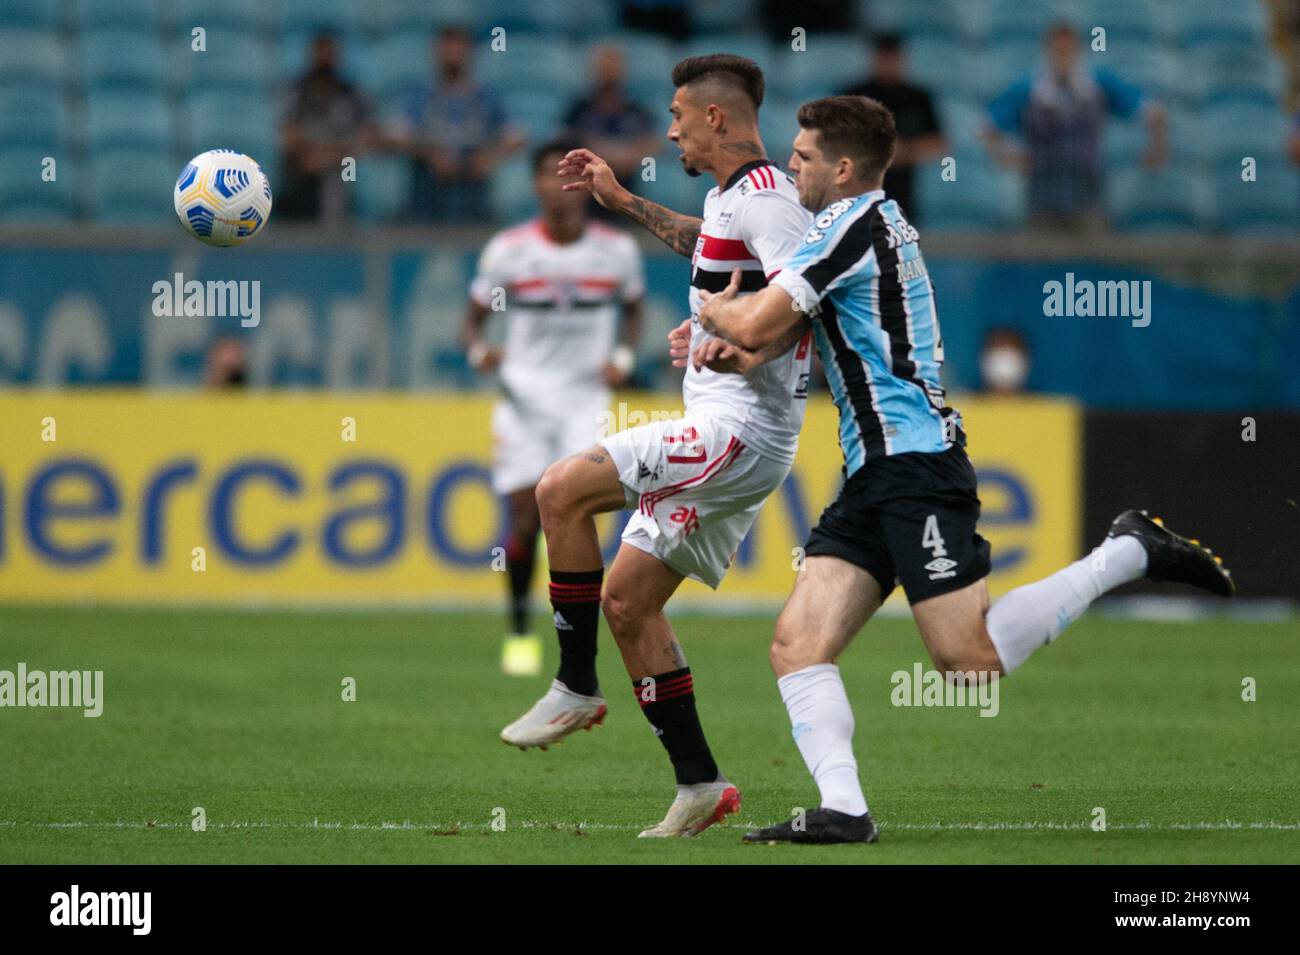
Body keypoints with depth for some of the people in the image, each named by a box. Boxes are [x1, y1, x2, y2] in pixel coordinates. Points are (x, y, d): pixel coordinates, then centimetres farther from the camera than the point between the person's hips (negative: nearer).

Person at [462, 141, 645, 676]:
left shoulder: (617, 250, -1)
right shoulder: (509, 250, -3)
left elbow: (634, 311, 17)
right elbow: (473, 319, 5)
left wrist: (624, 356, -3)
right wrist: (479, 350, -18)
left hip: (586, 397, 0)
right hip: (524, 396, 0)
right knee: (525, 520, -3)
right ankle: (520, 633, 17)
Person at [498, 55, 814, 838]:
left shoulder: (764, 198, -13)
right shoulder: (729, 197, 20)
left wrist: (738, 347, -29)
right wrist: (621, 200, 45)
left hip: (741, 427, -11)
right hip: (725, 434, 11)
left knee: (563, 490, -20)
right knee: (627, 598, 8)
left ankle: (576, 688, -10)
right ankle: (699, 782, 9)